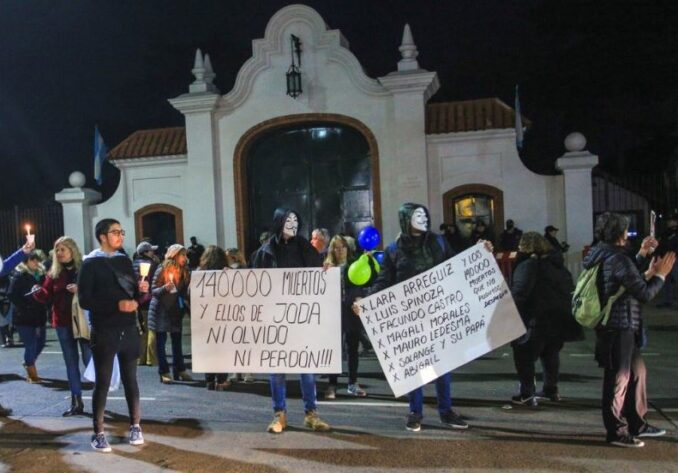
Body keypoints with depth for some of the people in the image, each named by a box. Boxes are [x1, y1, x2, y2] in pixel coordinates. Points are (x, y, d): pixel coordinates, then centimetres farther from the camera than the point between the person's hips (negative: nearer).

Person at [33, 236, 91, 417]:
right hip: (63, 323, 4)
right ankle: (76, 403, 16)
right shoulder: (54, 273, 7)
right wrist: (38, 292, -20)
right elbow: (48, 297, 1)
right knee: (71, 363, 9)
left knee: (89, 359, -4)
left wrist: (81, 290, -25)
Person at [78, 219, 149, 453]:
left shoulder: (125, 261, 11)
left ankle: (135, 427, 21)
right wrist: (117, 304, -21)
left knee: (130, 378, 10)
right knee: (103, 382, 2)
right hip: (104, 332, -4)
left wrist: (141, 290, -7)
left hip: (129, 329, 4)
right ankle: (98, 434, 13)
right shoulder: (91, 264, -4)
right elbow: (85, 300, -12)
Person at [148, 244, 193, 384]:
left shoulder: (184, 271, 4)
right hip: (161, 311, -5)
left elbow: (184, 292, 7)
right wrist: (165, 288, -30)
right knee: (161, 342, 0)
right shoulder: (162, 269, -12)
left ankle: (180, 370, 13)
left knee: (177, 341, 7)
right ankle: (164, 372, 4)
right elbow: (154, 291, -13)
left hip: (176, 311, 5)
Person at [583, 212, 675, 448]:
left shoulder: (601, 256, 12)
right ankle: (616, 431, 12)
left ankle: (636, 423, 31)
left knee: (637, 371, 20)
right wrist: (660, 275, -4)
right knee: (618, 378, 0)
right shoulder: (618, 259, -20)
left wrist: (649, 273, 19)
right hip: (619, 328, -10)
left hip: (616, 326, 10)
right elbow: (645, 293, -18)